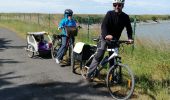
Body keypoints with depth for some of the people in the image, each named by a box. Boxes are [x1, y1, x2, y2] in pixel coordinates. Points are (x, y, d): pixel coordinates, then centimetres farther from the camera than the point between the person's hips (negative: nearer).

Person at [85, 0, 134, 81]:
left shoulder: (125, 17, -6)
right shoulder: (109, 14, -16)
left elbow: (129, 29, -4)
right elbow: (103, 26, -27)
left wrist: (130, 38, -23)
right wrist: (106, 35, -45)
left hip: (115, 39, 4)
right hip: (105, 37, -4)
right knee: (99, 56, -14)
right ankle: (88, 74, -9)